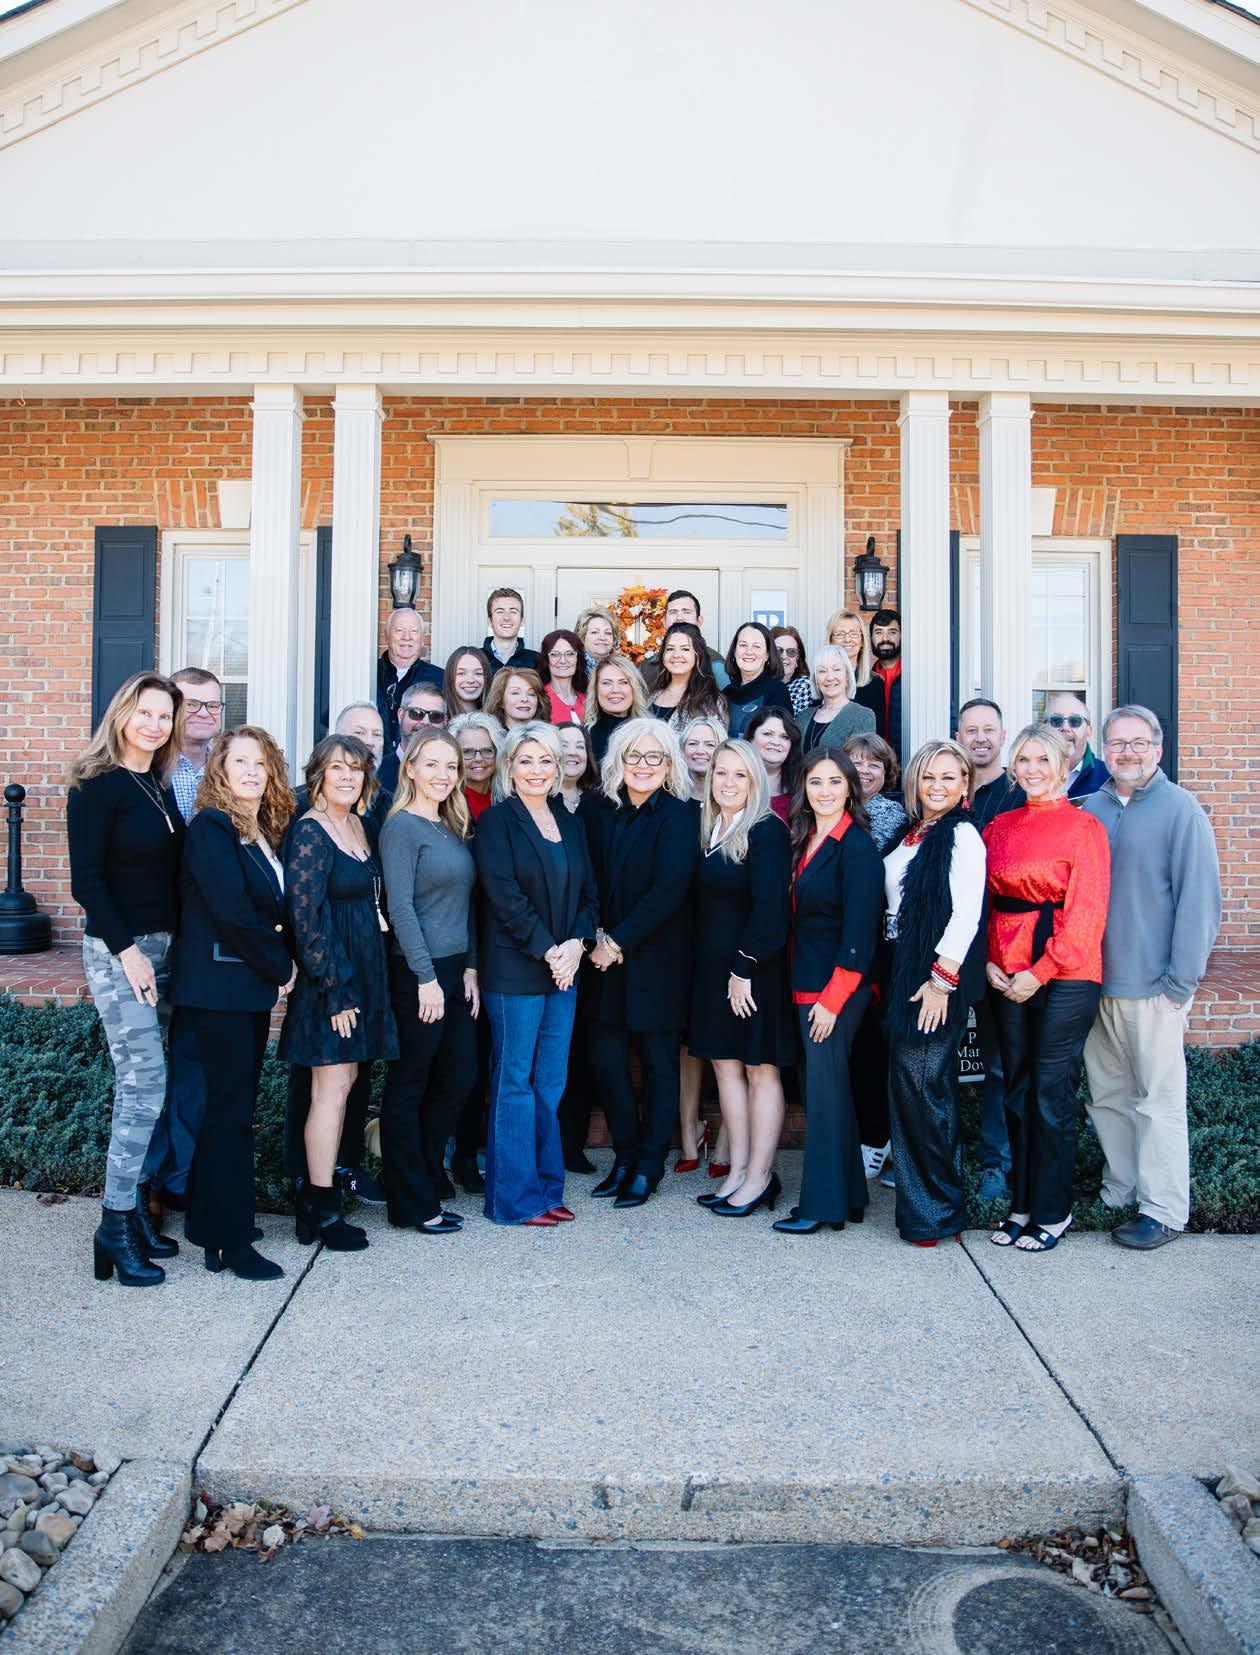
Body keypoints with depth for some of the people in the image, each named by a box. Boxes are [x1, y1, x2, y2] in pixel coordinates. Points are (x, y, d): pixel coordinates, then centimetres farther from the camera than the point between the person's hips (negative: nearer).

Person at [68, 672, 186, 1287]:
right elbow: (86, 880, -13)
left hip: (163, 948, 7)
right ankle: (115, 1225, 3)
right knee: (145, 1082, -8)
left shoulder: (161, 787, 12)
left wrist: (176, 947, 7)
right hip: (117, 951, -7)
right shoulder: (97, 785, -9)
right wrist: (127, 950, -15)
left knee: (141, 1084, 9)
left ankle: (133, 1208, 19)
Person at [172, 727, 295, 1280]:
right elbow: (231, 909, -19)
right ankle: (231, 1240, 4)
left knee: (234, 1103, 14)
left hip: (252, 984, 8)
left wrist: (277, 967, -4)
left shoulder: (267, 831, 13)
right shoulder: (210, 826, -11)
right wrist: (281, 966, -10)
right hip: (219, 983, -8)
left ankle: (208, 1218, 27)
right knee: (232, 1107, -4)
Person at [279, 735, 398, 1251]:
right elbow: (306, 917, -17)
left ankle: (314, 1193, 23)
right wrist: (335, 987, -18)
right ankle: (321, 1209, 9)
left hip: (363, 970, 8)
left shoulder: (358, 826, 11)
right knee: (332, 1088, -2)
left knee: (341, 1082, 12)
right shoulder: (309, 831, -13)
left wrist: (362, 983, 12)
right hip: (329, 975, -8)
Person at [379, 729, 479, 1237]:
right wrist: (427, 976, -17)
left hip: (455, 971, 8)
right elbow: (400, 907, -15)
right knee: (408, 1086, 3)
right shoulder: (402, 826, -10)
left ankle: (426, 1188, 26)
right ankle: (411, 1205, 15)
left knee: (456, 1078, 12)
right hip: (417, 972, -8)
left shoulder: (453, 829, 13)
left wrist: (470, 967, 7)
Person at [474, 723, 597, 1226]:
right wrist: (548, 951, -14)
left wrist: (577, 943, -6)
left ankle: (547, 1188, 21)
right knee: (515, 1082, 2)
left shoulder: (570, 823, 14)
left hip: (565, 968, 6)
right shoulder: (496, 821, -4)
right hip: (514, 971, -6)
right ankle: (515, 1198, 12)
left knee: (551, 1084, 11)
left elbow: (587, 892, 12)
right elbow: (504, 896, -12)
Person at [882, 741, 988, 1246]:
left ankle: (933, 1208, 10)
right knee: (910, 1083, 14)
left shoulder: (962, 835, -10)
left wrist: (940, 981, -18)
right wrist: (888, 976, 13)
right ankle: (929, 1195, 29)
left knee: (920, 1085, -5)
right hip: (902, 973, 8)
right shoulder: (909, 835, 14)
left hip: (939, 978, -8)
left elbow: (966, 914, -17)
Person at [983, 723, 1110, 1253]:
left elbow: (1087, 911, -10)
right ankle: (1022, 1204, 22)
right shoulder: (999, 827, 11)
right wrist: (989, 962, -3)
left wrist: (1040, 972, -13)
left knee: (1051, 1092, -1)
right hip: (1006, 975, 5)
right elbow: (983, 901, 11)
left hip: (1064, 975, -5)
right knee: (1017, 1090, 10)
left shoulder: (1084, 827, -5)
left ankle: (1051, 1211, 14)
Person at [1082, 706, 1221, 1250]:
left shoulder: (1179, 808, -7)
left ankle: (1163, 1210, 16)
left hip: (1152, 987, -5)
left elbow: (1199, 898, -10)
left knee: (1158, 1099, 4)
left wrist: (1181, 981, -13)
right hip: (1095, 982, 5)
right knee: (1107, 1096, 14)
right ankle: (1117, 1190, 29)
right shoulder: (1091, 808, 9)